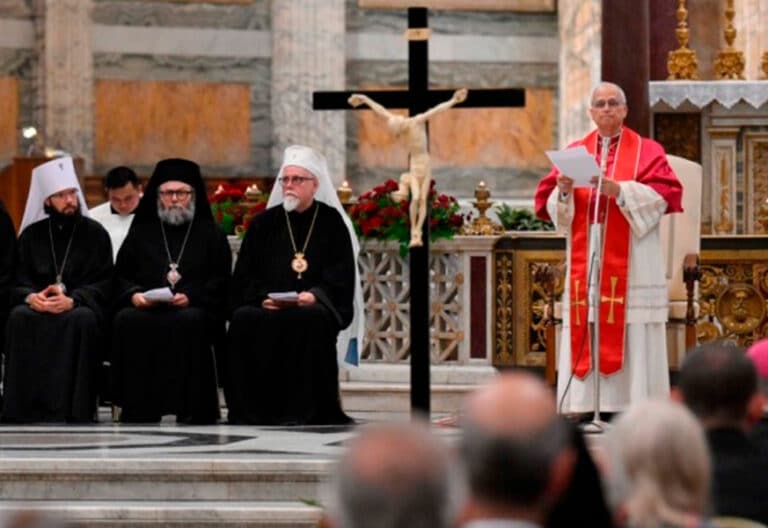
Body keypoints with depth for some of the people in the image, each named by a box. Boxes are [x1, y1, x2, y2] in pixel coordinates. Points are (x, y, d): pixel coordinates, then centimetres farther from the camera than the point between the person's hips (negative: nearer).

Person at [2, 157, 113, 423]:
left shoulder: (95, 233, 8)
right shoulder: (31, 235, 15)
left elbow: (103, 283, -1)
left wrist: (72, 300, -20)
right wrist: (31, 297, -17)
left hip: (80, 308, -2)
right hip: (38, 308, 2)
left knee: (82, 319, -37)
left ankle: (72, 409, -39)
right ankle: (23, 408, -34)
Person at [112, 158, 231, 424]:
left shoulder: (210, 234, 18)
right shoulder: (141, 232, 25)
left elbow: (220, 283, 6)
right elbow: (121, 275, 16)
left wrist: (190, 297, -12)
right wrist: (133, 295, -7)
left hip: (193, 310, -2)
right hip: (144, 310, 2)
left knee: (189, 322, -38)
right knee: (126, 322, -33)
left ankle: (191, 409, -36)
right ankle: (137, 409, -31)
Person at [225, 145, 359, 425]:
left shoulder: (332, 222, 9)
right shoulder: (263, 223, 16)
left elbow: (341, 276, 0)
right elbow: (244, 277, 10)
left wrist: (314, 296, -18)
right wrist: (262, 298, -10)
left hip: (314, 307, -2)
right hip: (266, 307, 2)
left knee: (311, 320, -37)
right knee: (243, 320, -30)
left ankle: (308, 409, -32)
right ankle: (249, 409, -27)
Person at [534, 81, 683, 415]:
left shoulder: (646, 151, 7)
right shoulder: (575, 152, 14)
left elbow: (664, 194, -8)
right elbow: (548, 203, 8)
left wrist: (620, 190, -21)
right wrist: (564, 191, -15)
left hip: (630, 261, -2)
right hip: (585, 259, 3)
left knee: (631, 334, -6)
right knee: (584, 331, -4)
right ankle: (583, 406, -4)